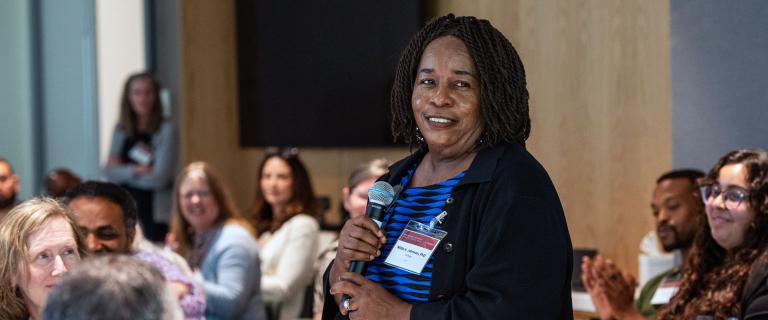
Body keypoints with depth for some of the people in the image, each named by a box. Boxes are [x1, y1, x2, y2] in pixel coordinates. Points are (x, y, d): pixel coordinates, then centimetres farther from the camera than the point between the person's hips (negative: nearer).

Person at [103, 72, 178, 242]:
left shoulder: (166, 130, -4)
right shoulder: (121, 130, 11)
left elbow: (159, 178, -9)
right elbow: (109, 172, 3)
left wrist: (122, 171, 0)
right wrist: (136, 170, -11)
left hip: (154, 213, -4)